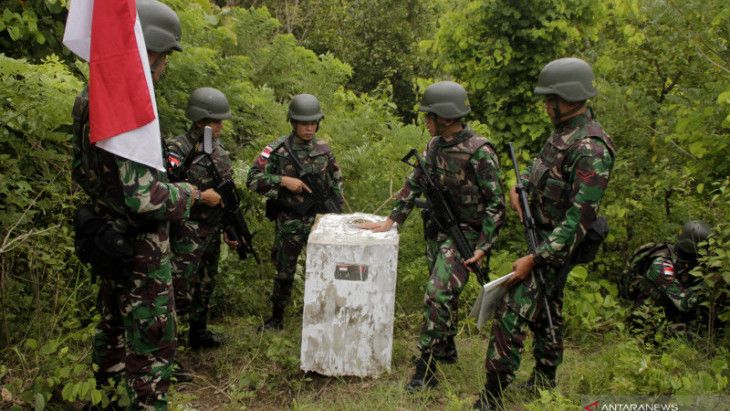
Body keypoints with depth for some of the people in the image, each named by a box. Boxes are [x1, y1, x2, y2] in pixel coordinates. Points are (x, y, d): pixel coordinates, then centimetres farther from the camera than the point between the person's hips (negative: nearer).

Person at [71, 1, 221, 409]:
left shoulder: (89, 97, 4)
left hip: (107, 239, 9)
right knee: (153, 342, 3)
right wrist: (194, 195, -14)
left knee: (114, 330, 23)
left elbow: (82, 172, 14)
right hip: (139, 247, -9)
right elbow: (144, 198, -28)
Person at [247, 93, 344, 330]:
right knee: (285, 272, 10)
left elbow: (335, 184, 11)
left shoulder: (324, 150, 2)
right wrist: (283, 180, -25)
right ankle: (276, 318, 28)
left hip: (320, 219, 2)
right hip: (290, 223, -2)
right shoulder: (278, 150, -9)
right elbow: (253, 179, -14)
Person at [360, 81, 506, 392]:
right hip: (435, 229, 7)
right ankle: (447, 349, 37)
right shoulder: (435, 145, 3)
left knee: (438, 294, -14)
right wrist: (391, 220, 8)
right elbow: (414, 184, 12)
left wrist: (483, 247, -19)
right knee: (443, 293, 18)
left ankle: (426, 369, -5)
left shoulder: (479, 152, -19)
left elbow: (495, 203, -16)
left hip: (463, 232, -7)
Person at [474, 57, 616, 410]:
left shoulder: (590, 149, -24)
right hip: (543, 235, 10)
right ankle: (544, 382, 37)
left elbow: (579, 218, -27)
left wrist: (535, 258, -28)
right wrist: (519, 186, 5)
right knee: (546, 312, 21)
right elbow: (541, 166, 25)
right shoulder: (564, 131, 6)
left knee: (511, 317, -10)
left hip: (556, 245, -10)